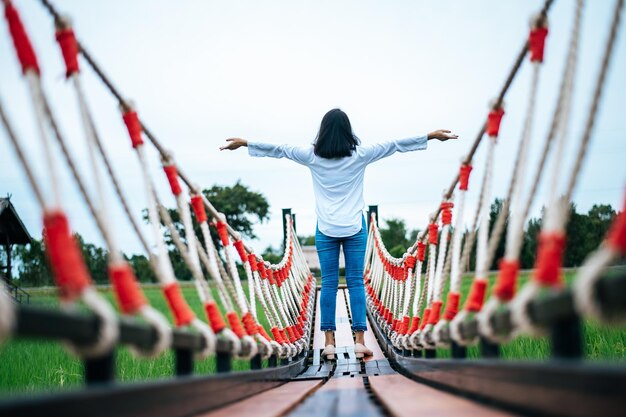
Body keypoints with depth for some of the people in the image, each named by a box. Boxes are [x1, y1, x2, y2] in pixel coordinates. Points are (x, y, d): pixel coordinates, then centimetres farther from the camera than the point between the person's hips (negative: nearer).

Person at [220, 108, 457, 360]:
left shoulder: (312, 156, -2)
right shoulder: (360, 155, -4)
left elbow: (278, 149, 7)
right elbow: (395, 145, 2)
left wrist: (244, 143, 18)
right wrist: (432, 136, 9)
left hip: (326, 229, 1)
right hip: (354, 228, -1)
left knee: (328, 284, 2)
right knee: (356, 282, 0)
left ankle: (329, 342, -1)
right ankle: (359, 341, -4)